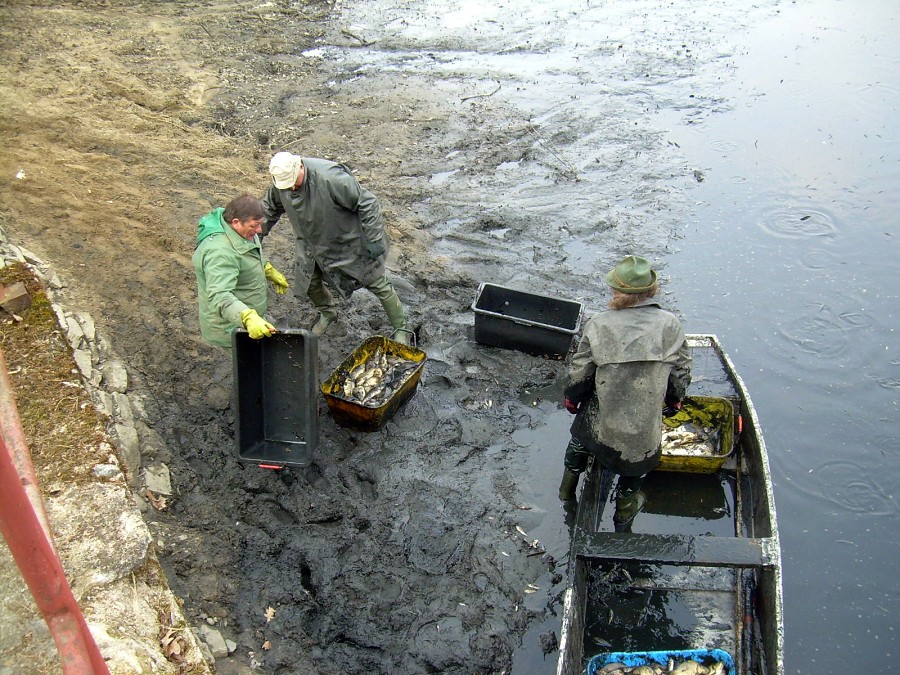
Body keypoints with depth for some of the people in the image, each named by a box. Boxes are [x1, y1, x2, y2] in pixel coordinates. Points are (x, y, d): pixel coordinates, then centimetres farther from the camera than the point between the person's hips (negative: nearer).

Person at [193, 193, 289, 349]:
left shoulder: (238, 229, -4)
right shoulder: (220, 252, -36)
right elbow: (219, 296, -45)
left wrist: (270, 271, 16)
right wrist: (249, 318, -58)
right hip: (231, 327, -10)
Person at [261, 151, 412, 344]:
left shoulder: (331, 178, -36)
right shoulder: (280, 184, -14)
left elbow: (366, 203, -29)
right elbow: (270, 209, 8)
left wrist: (374, 239, -27)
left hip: (350, 240, -6)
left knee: (377, 284, 2)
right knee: (309, 281, 15)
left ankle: (401, 330, 17)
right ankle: (327, 312, 47)